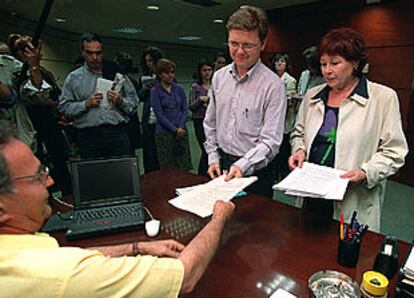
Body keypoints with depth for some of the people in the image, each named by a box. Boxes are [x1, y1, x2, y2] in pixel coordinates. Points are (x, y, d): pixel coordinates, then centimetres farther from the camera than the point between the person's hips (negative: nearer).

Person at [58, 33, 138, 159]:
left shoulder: (116, 73, 11)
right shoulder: (73, 78, 11)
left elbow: (134, 101, 10)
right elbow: (63, 107, 7)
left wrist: (121, 101, -9)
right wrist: (86, 104, -6)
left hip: (117, 134, 0)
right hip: (88, 137, 0)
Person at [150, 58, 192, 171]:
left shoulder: (179, 89, 9)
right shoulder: (155, 91, -2)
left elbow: (185, 110, 6)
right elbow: (159, 115, -7)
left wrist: (181, 128, -8)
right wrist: (175, 130, -12)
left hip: (181, 131, 3)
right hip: (164, 133, -3)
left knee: (185, 166, 4)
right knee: (167, 169, 3)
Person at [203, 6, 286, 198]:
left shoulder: (273, 85, -15)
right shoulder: (219, 77, 2)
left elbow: (270, 141, -16)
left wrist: (243, 165, -28)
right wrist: (213, 158, 5)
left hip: (256, 170, -4)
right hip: (222, 164, 5)